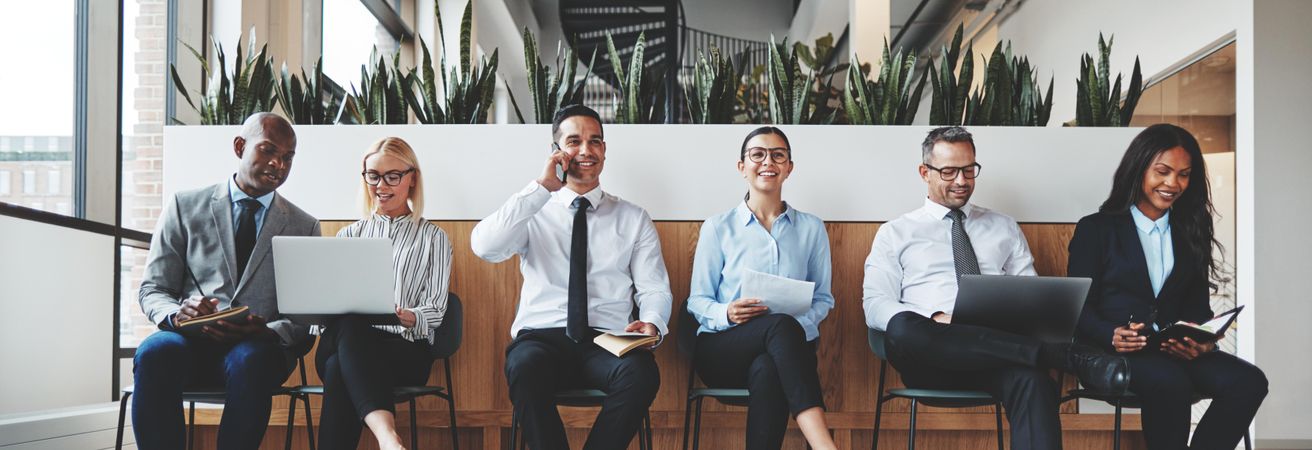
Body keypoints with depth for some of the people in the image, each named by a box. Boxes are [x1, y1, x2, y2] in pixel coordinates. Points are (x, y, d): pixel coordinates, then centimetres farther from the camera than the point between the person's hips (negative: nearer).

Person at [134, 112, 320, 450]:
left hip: (259, 348, 0)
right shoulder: (185, 207, 13)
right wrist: (176, 315, -15)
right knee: (155, 353, -35)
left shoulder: (304, 228, 14)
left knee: (248, 362, -37)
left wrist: (269, 333, -16)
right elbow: (152, 290, 10)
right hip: (191, 339, 1)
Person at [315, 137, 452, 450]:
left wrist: (405, 317, -21)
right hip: (341, 344, 2)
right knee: (347, 322, -39)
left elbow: (434, 313, 3)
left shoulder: (432, 238, 14)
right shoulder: (350, 234, 24)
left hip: (404, 350, -2)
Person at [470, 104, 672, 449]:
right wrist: (541, 188, -9)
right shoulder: (533, 212, 12)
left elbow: (654, 290, 10)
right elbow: (484, 247, -7)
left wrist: (651, 324, -14)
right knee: (526, 366, -36)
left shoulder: (634, 219, 15)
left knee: (643, 372, -33)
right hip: (543, 335, -1)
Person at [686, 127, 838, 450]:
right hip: (722, 348, -1)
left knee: (766, 372, -40)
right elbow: (697, 301, 7)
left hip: (787, 349, 1)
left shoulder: (811, 229, 15)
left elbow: (823, 298, 13)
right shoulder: (718, 228, 9)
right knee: (781, 326, -37)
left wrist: (801, 324, -10)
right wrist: (727, 314, -17)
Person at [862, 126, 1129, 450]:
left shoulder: (1004, 228, 24)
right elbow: (876, 305, 3)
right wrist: (935, 321, -16)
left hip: (999, 346, 2)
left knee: (1033, 380, -37)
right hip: (929, 356, -1)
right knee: (903, 328, -40)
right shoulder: (896, 233, 15)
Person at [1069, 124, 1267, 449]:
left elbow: (1199, 306, 14)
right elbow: (1078, 307, 1)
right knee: (1171, 384, -35)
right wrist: (1111, 336, -21)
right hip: (1112, 351, -4)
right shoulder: (1096, 228, 7)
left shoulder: (1191, 233, 19)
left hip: (1177, 350, 4)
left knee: (1249, 381, -23)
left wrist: (1202, 340, -11)